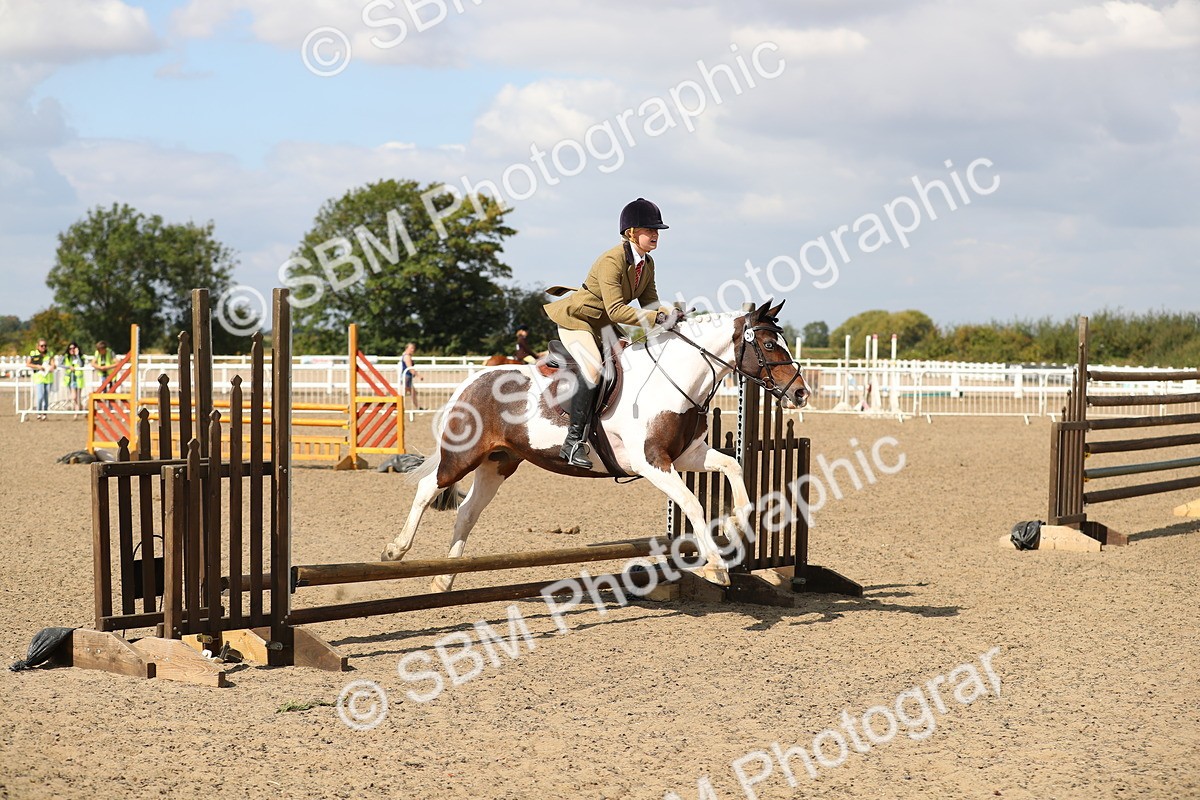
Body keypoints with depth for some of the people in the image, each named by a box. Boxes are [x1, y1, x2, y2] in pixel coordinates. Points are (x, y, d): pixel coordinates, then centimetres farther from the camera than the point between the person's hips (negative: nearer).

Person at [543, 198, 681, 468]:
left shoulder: (647, 264, 1)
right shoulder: (611, 260, -27)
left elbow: (650, 302, 4)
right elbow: (615, 310, -33)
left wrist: (667, 313, -19)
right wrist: (656, 317, -38)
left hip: (603, 326, 10)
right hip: (576, 318, -10)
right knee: (593, 368, -28)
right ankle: (573, 441, -29)